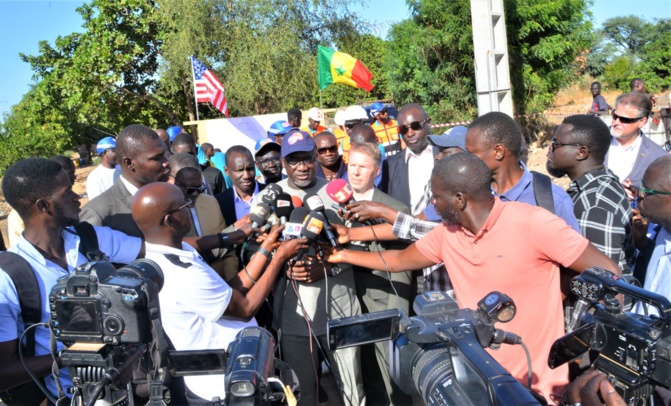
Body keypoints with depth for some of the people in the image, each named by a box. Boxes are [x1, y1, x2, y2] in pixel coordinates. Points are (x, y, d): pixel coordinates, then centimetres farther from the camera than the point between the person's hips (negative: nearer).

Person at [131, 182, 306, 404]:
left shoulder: (161, 258, -1)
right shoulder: (184, 276, -30)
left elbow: (230, 293, 1)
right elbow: (246, 308, -17)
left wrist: (267, 247, 1)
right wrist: (280, 257, -10)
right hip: (225, 384, -9)